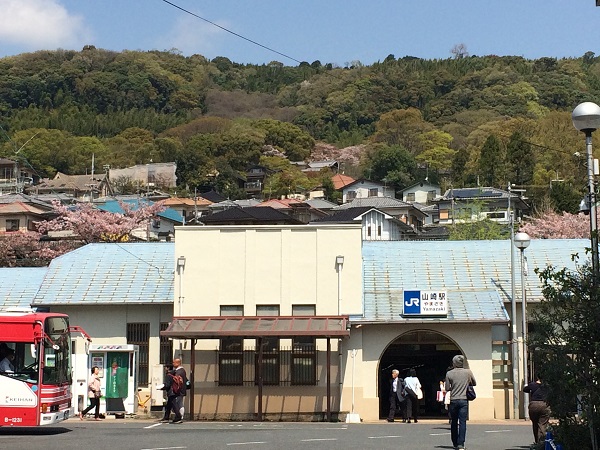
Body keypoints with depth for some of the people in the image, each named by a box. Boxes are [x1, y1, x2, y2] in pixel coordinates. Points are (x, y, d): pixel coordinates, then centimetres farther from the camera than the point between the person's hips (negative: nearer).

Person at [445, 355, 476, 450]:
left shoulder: (449, 373, -1)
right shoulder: (468, 372, 0)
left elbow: (447, 388, 2)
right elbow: (474, 383, 13)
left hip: (453, 400, 1)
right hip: (464, 400, -1)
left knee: (454, 422, 12)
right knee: (462, 422, -5)